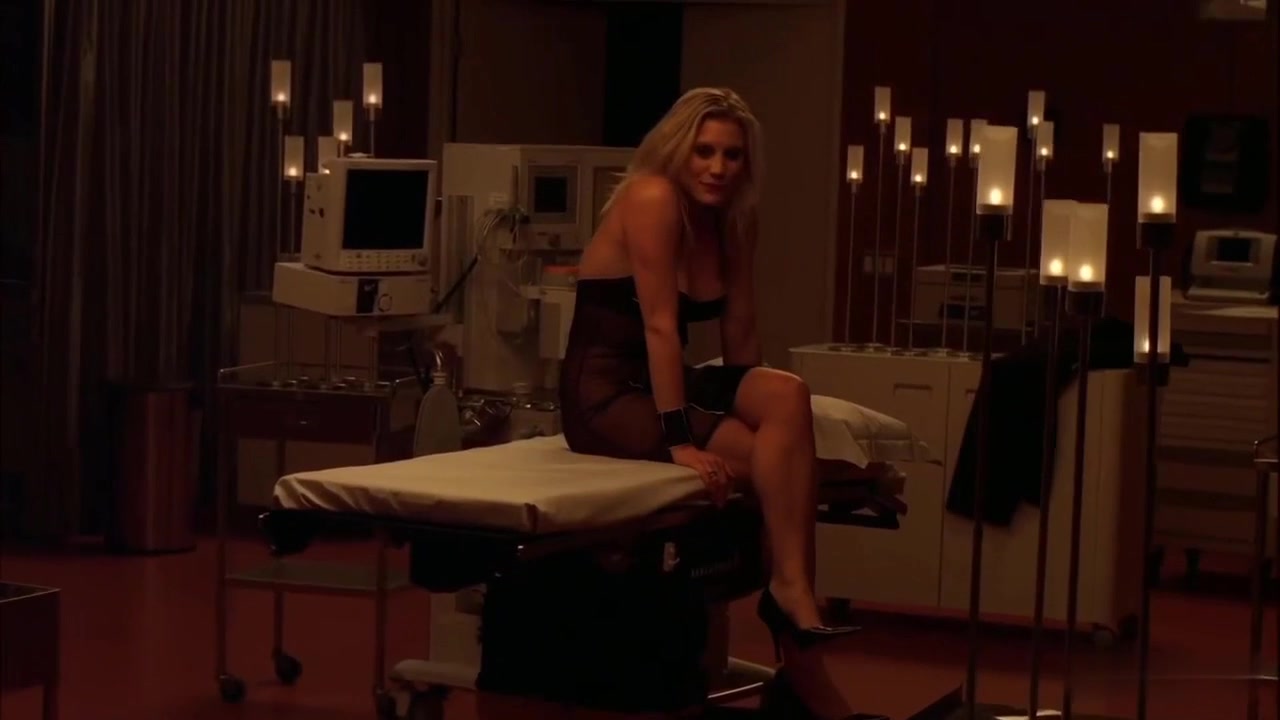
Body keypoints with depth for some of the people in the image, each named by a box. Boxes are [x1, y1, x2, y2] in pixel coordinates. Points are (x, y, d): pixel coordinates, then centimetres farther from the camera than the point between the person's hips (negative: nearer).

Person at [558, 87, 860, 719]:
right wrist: (680, 440, -25)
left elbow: (740, 333, 12)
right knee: (779, 457, -22)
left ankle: (791, 591, -20)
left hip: (667, 383, 7)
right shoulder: (652, 198, -16)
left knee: (788, 396, -21)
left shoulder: (734, 220, 7)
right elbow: (660, 326, -22)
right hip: (605, 392, -7)